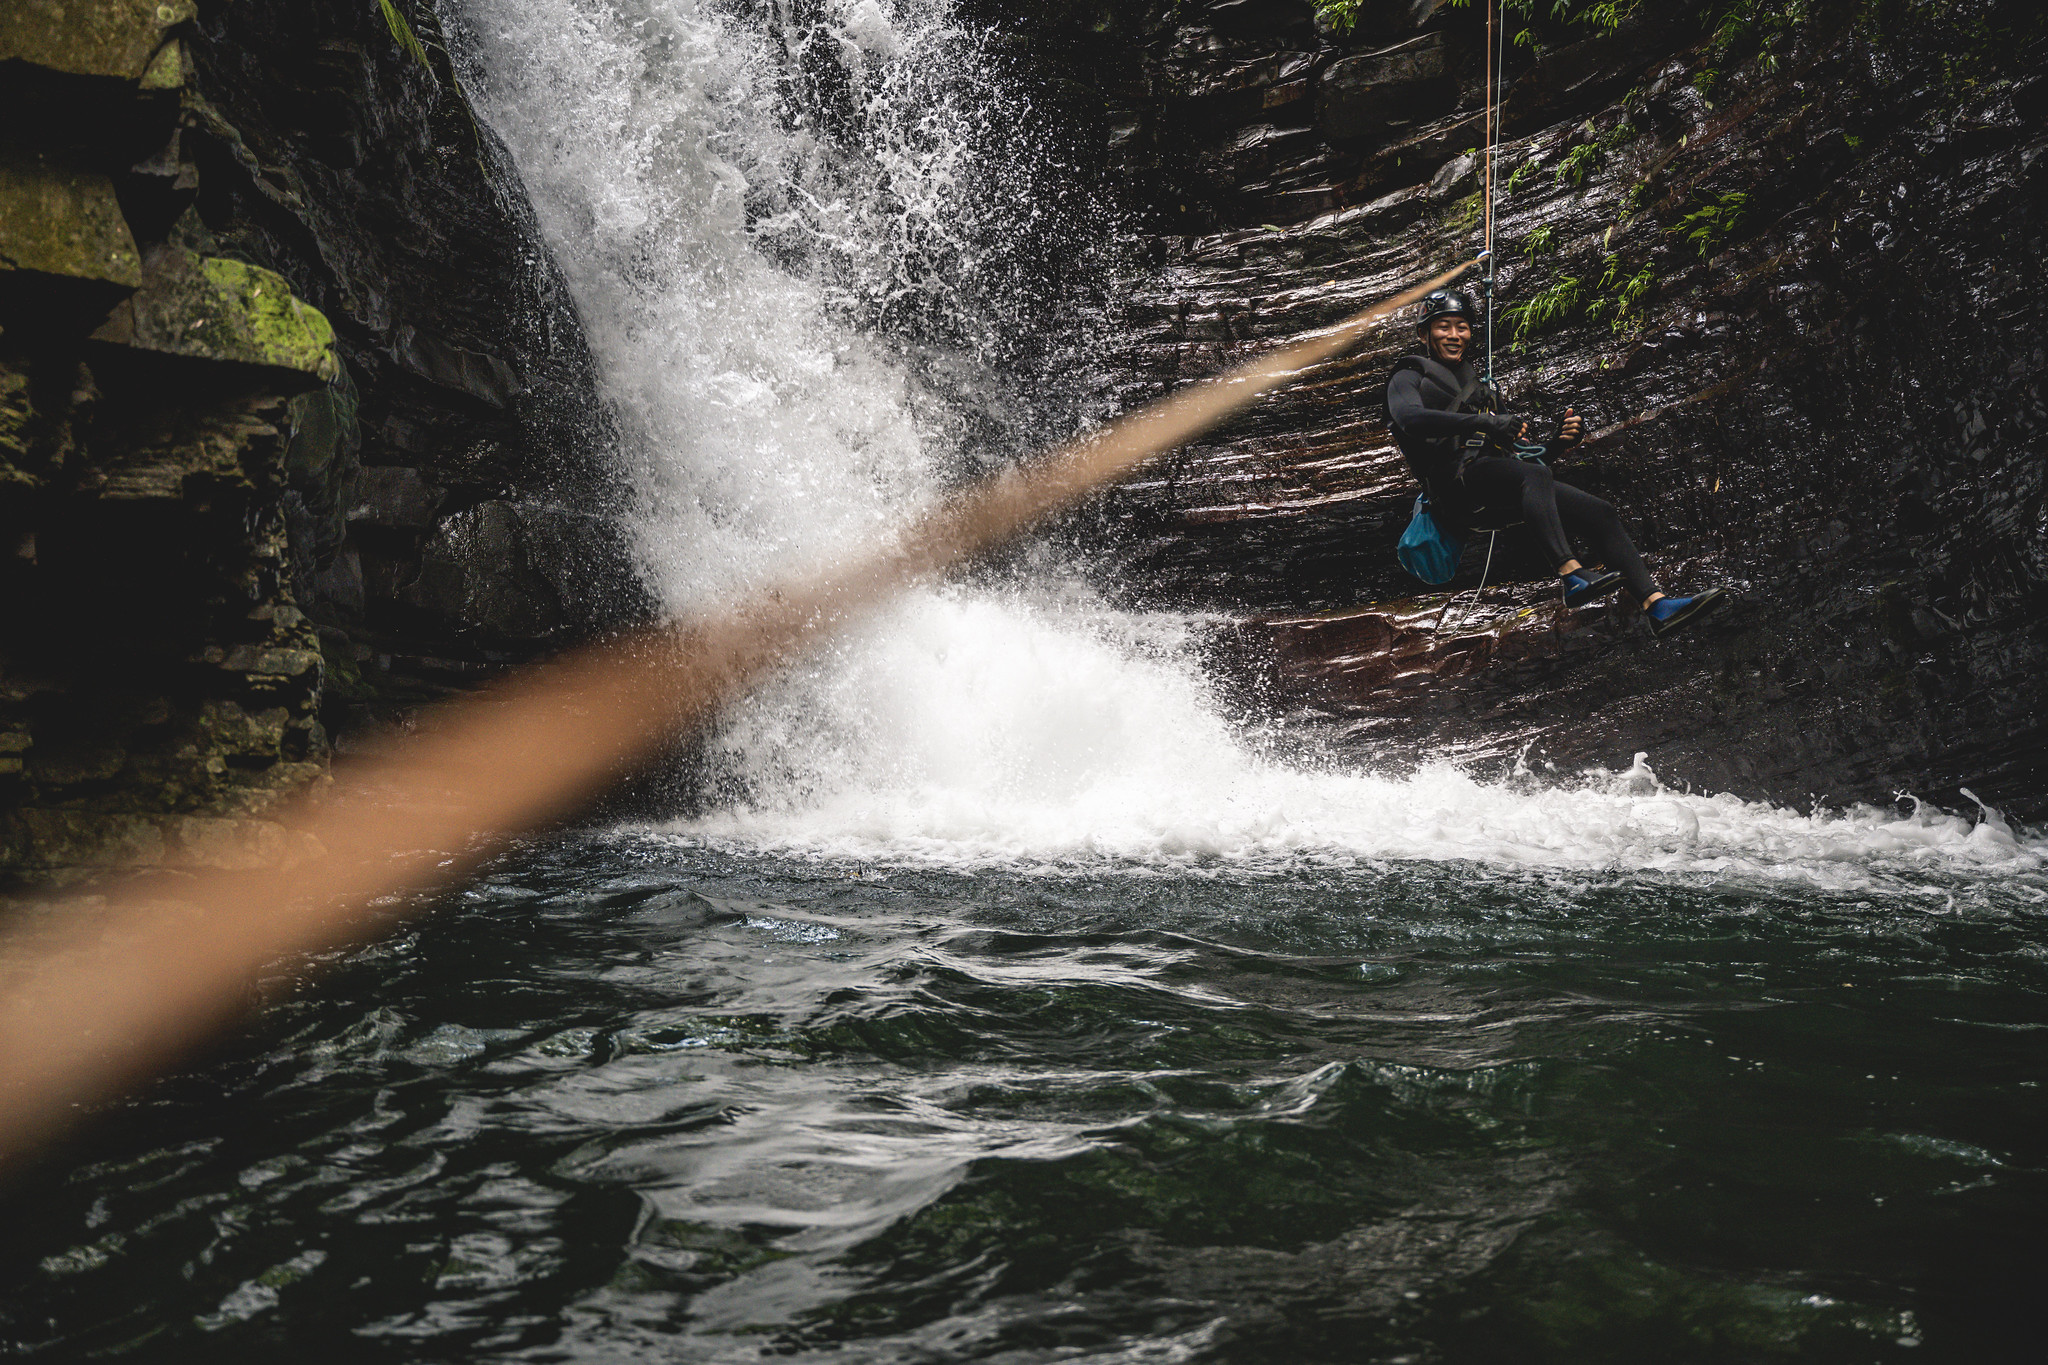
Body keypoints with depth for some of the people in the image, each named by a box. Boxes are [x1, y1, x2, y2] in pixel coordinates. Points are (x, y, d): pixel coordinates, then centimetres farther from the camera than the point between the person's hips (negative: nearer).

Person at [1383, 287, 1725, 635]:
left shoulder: (1477, 382, 33)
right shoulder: (1410, 377, 12)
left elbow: (1512, 452, 27)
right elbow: (1409, 418, -15)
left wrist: (1559, 441, 5)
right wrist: (1485, 422, -26)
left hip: (1502, 487, 7)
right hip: (1457, 482, -7)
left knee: (1601, 512, -12)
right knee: (1535, 474, -37)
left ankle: (1656, 605, -22)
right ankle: (1572, 576, -53)